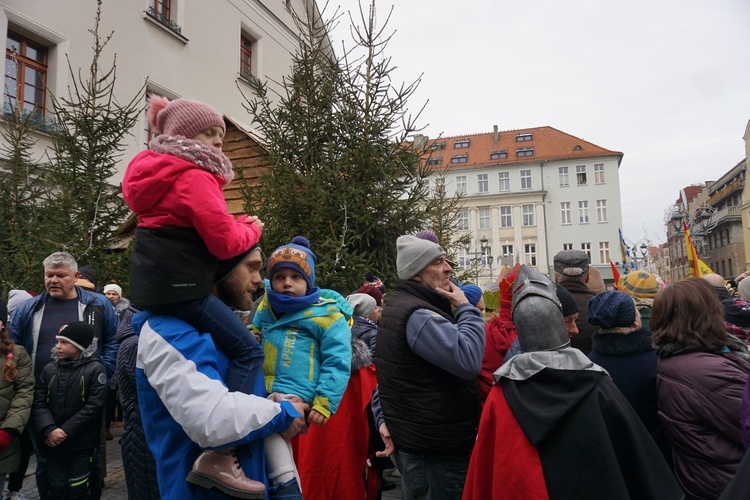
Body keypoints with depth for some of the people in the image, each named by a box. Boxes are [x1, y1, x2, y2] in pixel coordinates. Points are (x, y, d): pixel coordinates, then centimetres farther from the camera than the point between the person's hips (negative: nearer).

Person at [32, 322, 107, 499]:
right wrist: (49, 430, -16)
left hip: (82, 445, -4)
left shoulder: (95, 369, -10)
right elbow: (38, 403, -1)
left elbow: (94, 406, -15)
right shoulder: (49, 369, 4)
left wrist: (65, 431, -16)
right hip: (52, 444, 4)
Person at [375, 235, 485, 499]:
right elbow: (468, 360, -32)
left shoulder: (401, 305, 13)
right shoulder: (418, 315, -23)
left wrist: (385, 418, 17)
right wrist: (466, 308, -19)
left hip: (417, 437, 11)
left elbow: (385, 374, 18)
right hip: (435, 445, -10)